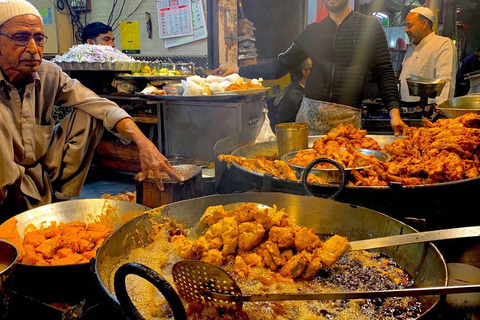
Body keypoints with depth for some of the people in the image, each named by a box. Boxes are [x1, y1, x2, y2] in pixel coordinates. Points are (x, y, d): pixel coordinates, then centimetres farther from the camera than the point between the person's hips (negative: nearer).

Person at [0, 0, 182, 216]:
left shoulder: (49, 74, -7)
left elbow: (100, 106, -16)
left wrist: (144, 143, -29)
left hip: (45, 170, 4)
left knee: (89, 116, -10)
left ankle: (59, 193, -7)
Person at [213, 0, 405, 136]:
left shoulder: (371, 26, 4)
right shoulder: (313, 31, 11)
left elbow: (384, 73, 1)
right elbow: (279, 67, 11)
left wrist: (394, 111, -12)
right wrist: (238, 70, 5)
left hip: (348, 117, -2)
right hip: (310, 112, 3)